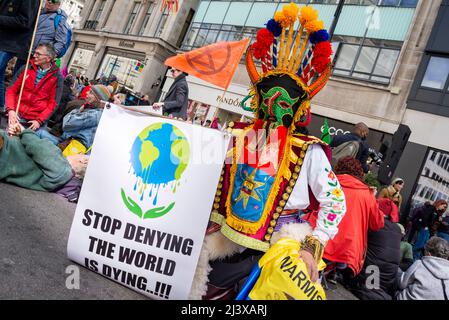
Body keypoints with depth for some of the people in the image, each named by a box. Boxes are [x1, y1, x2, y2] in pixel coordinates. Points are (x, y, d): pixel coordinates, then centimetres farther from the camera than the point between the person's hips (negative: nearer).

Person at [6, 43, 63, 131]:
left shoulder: (57, 77, 0)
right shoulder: (26, 68, 8)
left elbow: (53, 103, -3)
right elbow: (12, 90, 6)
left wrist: (39, 121, -14)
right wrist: (10, 110, -10)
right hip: (16, 114, 2)